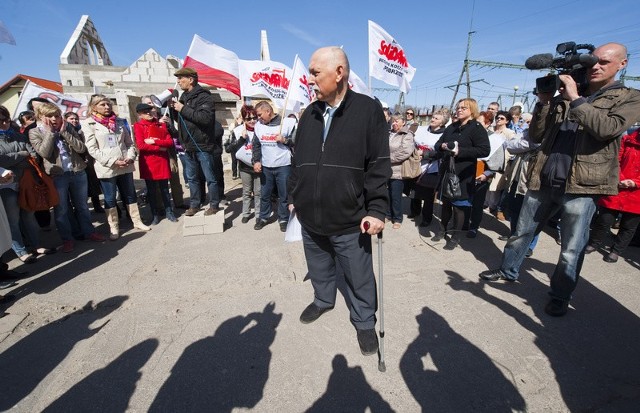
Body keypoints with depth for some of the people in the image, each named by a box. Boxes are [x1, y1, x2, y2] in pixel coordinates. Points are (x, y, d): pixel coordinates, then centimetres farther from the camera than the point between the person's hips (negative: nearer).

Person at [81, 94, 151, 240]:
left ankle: (137, 221, 24)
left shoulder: (119, 122, 10)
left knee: (130, 195, 12)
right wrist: (112, 161, -17)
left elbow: (129, 142, 11)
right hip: (106, 168, -4)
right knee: (110, 199, 6)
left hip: (125, 166, 4)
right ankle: (114, 228, 16)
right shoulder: (88, 124, -2)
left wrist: (131, 156, -7)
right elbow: (92, 149, -9)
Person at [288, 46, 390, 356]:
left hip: (350, 220, -4)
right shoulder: (309, 114, 7)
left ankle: (364, 321, 36)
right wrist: (293, 197, 16)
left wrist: (377, 209, -14)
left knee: (359, 278, 12)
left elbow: (379, 165, -10)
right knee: (320, 269, 24)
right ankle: (323, 300, 50)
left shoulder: (368, 110, -8)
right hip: (310, 217, 5)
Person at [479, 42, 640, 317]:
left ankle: (560, 296, 23)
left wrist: (575, 99, -14)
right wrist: (544, 102, -3)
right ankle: (508, 271, 32)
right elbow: (536, 136, 7)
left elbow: (608, 128, -16)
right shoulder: (563, 97, 13)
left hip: (581, 185, -3)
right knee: (522, 232, 14)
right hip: (544, 180, 3)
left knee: (572, 249, 5)